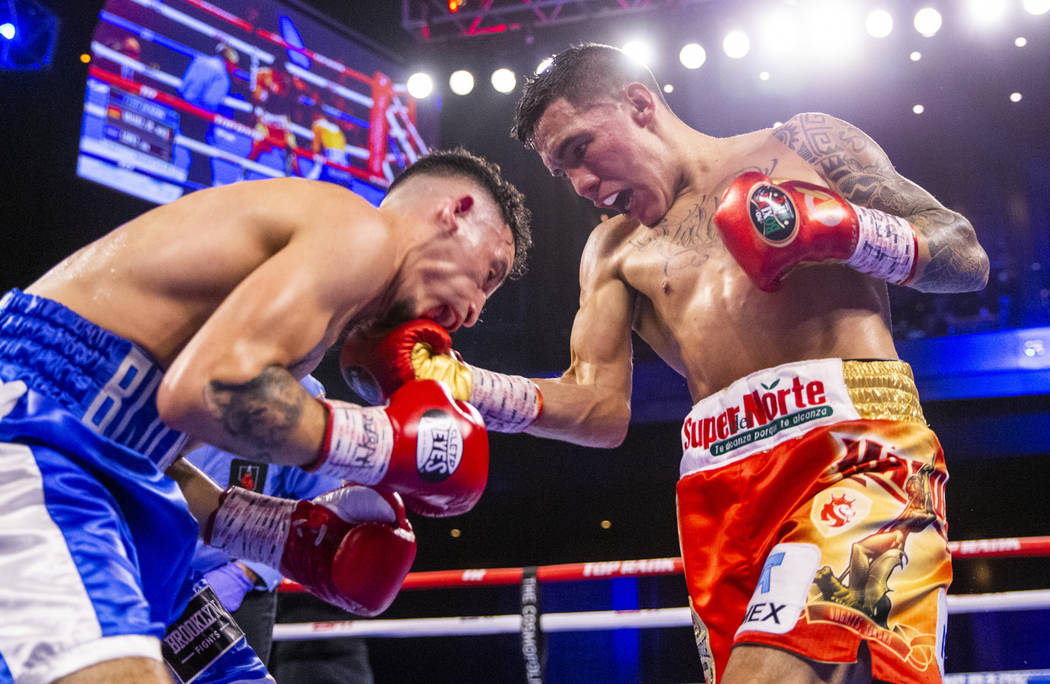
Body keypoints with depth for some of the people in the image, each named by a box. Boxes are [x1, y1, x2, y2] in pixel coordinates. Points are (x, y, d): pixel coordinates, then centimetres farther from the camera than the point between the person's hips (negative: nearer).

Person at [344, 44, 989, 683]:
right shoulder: (614, 250, 25)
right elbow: (601, 410, 13)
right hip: (723, 484, 5)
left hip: (853, 445, -5)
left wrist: (843, 227, -7)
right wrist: (455, 383, -1)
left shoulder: (800, 144, 15)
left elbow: (968, 257, 11)